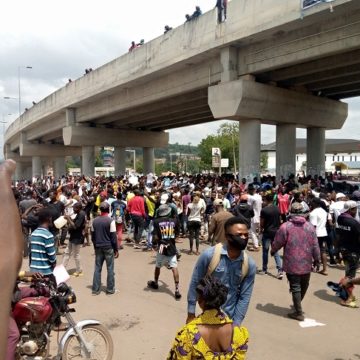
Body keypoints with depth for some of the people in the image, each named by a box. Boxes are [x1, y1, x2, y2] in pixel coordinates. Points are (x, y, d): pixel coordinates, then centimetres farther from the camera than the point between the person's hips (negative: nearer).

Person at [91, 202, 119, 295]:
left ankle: (95, 289, 14)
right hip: (108, 247, -4)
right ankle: (110, 289, 10)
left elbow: (93, 236, 8)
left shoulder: (95, 221, 2)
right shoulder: (110, 221, -13)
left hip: (98, 247, 4)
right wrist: (116, 249, -4)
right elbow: (113, 236, -11)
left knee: (97, 268, 10)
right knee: (110, 268, 4)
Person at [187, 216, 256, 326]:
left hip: (230, 319, 2)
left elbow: (245, 297, -4)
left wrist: (235, 324, -6)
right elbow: (195, 284, -9)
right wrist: (191, 314, -5)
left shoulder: (250, 264, -10)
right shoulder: (209, 255, -18)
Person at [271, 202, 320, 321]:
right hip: (306, 263, 4)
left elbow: (277, 243, -6)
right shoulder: (310, 227, -2)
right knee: (304, 286, 22)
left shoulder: (285, 226, -12)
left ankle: (299, 312, 7)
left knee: (295, 287, 4)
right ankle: (298, 305, 40)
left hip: (292, 264, -4)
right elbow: (315, 246, 2)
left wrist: (272, 251, 14)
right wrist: (317, 259, 14)